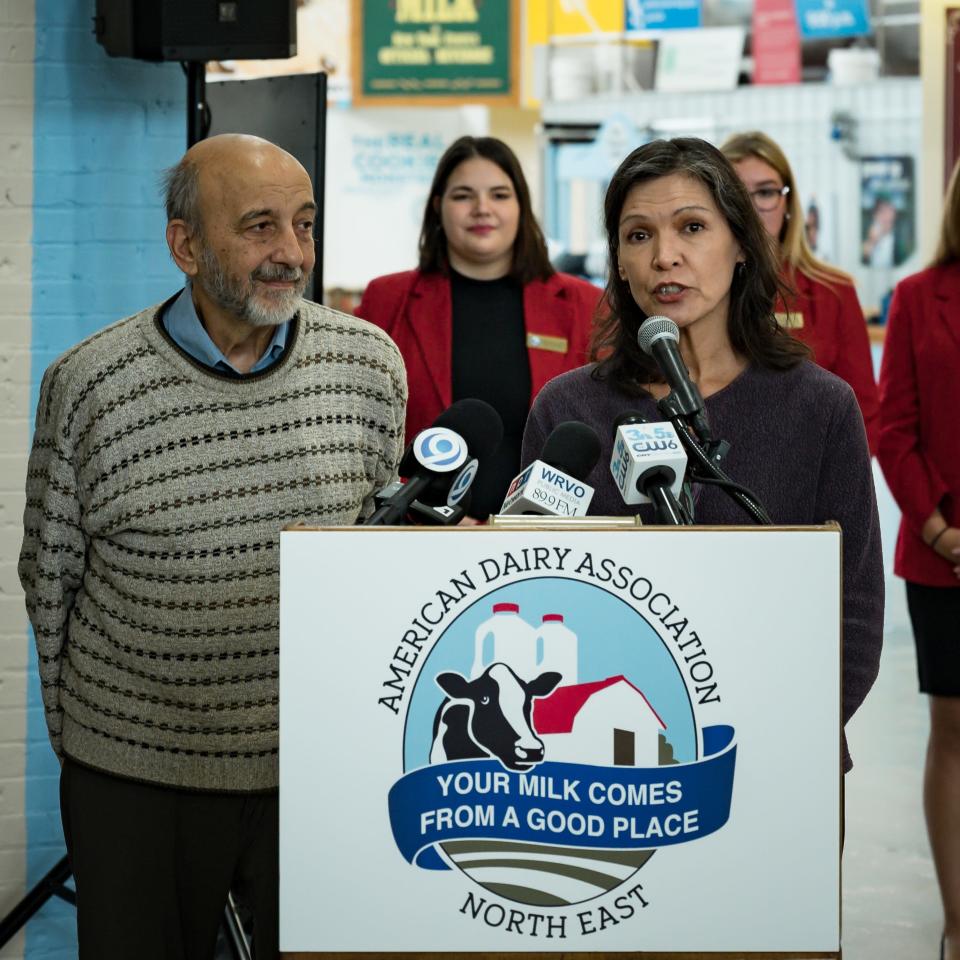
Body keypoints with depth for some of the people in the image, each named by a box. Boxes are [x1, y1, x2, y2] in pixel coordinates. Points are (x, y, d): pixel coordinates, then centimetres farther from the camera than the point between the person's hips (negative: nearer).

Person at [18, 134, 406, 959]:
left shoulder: (369, 366, -2)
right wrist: (71, 731, 8)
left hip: (320, 765, 2)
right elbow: (50, 573, 3)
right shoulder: (91, 383, -9)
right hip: (134, 778, -1)